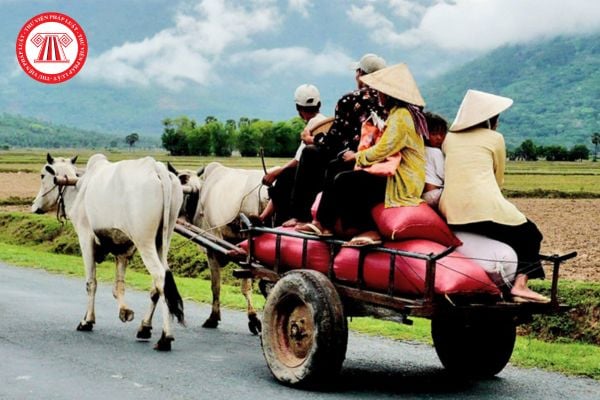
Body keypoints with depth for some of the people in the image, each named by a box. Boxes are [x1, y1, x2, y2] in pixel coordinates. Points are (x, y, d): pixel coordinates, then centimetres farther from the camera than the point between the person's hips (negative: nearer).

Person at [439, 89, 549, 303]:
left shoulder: (449, 138, 19)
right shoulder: (495, 138, 8)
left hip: (451, 213, 5)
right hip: (485, 209, -5)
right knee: (529, 235, 15)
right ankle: (520, 284, -4)